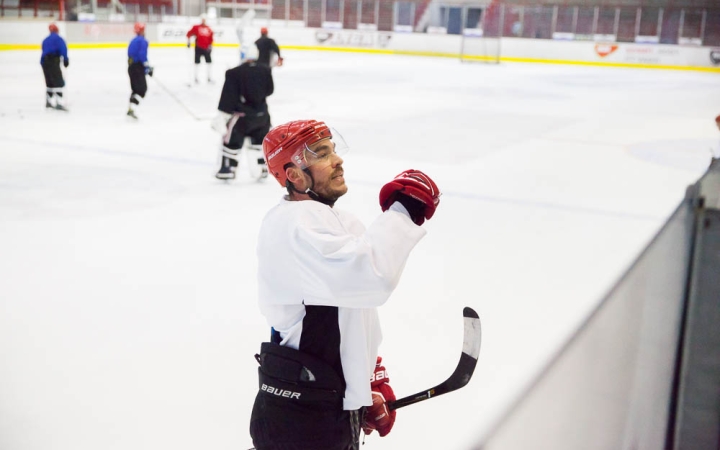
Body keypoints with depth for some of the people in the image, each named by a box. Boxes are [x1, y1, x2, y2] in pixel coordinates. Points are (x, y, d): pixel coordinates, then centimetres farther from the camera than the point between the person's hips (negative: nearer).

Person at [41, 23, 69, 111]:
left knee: (50, 82, 19)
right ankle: (59, 103, -23)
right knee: (58, 82, -12)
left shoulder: (45, 40, 25)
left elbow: (44, 51, 22)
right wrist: (65, 59, -20)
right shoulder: (58, 38, 2)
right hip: (53, 61, -8)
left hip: (44, 61, 8)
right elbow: (63, 48, -14)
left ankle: (48, 102, 29)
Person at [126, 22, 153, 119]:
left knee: (136, 88, 19)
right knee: (142, 88, -10)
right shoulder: (143, 41, -8)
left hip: (131, 66, 9)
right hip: (138, 67, -9)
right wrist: (147, 67, -18)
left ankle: (130, 108, 20)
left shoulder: (133, 41, 18)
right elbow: (142, 55, -20)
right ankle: (132, 108, -24)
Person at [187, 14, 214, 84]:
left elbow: (211, 38, 7)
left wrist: (210, 46, -2)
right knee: (197, 62, 3)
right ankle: (196, 78, 12)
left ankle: (209, 78, 14)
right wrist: (188, 41, 1)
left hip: (206, 48, 3)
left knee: (209, 62, 4)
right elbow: (189, 34, 2)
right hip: (198, 47, -3)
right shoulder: (196, 27, -3)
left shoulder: (208, 29, 6)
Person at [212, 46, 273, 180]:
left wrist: (223, 116, -11)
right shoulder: (265, 71, -1)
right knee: (260, 139, 24)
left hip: (243, 114, -4)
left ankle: (227, 169, 12)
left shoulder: (234, 73, -14)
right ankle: (262, 168, 26)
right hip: (262, 113, 4)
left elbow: (228, 96, -15)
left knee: (232, 140, 10)